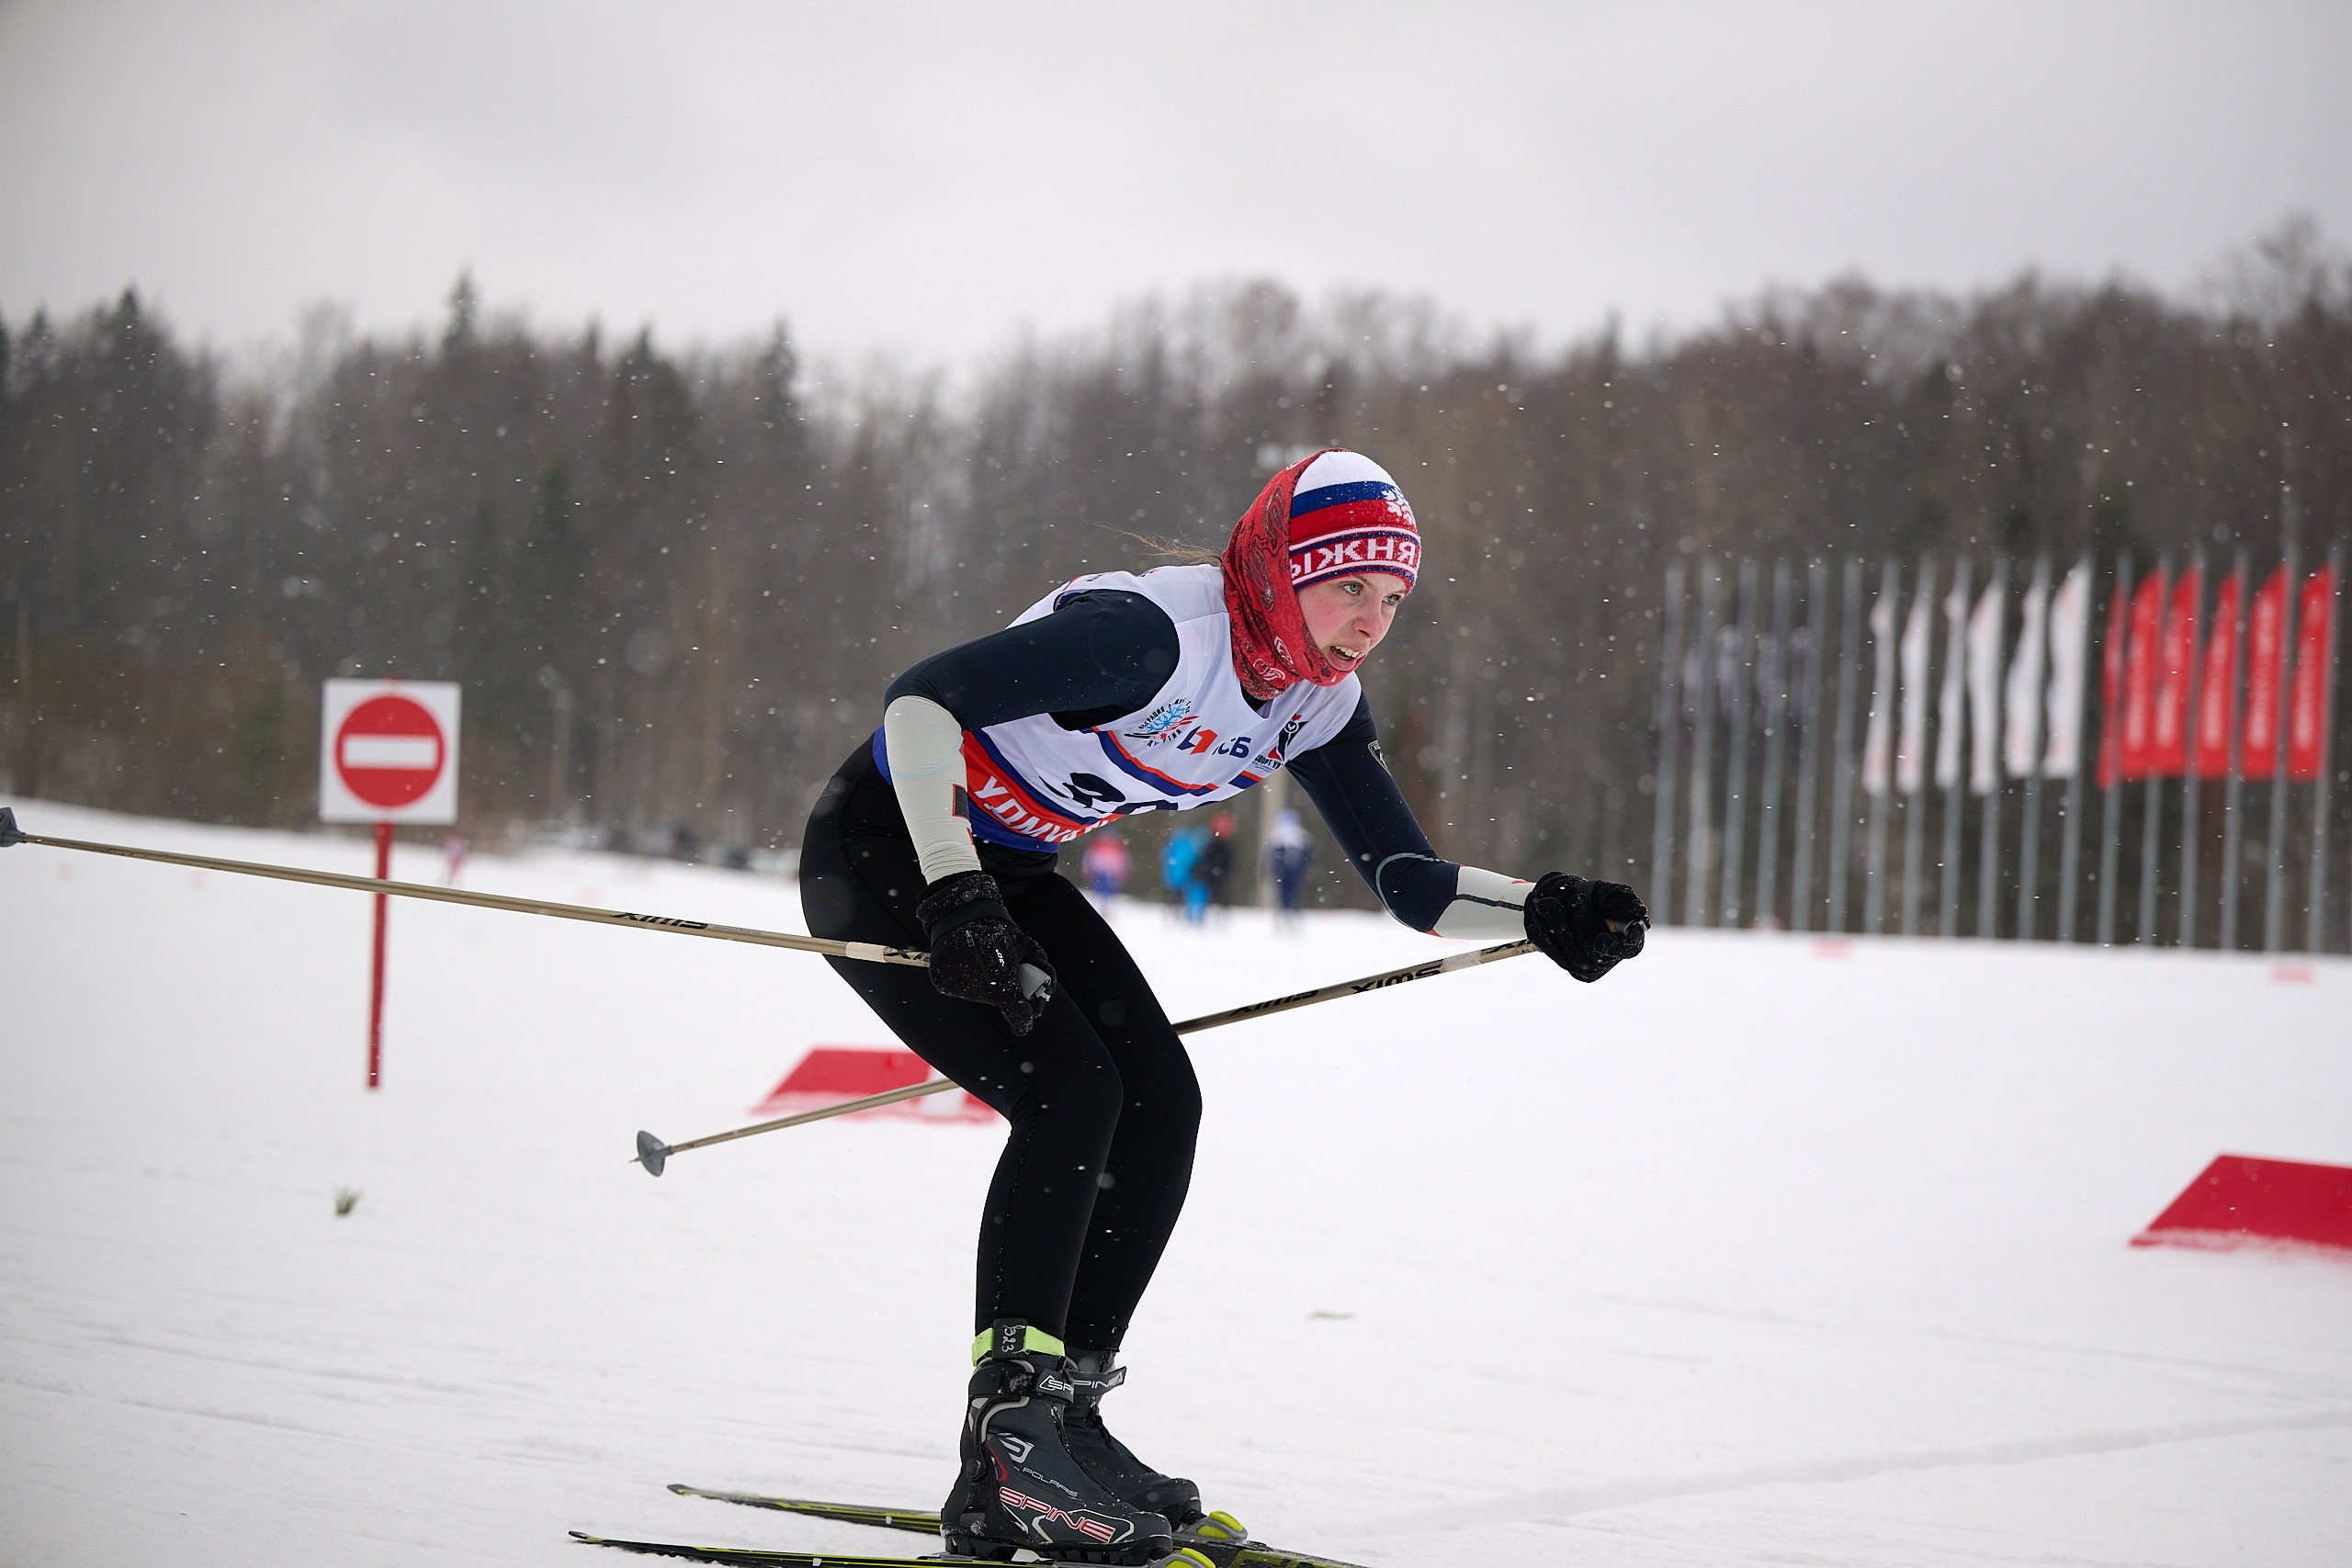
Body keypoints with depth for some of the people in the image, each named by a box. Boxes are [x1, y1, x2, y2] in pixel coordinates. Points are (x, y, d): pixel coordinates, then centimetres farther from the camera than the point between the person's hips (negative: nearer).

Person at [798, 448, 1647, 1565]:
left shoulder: (1312, 701, -5)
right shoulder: (1155, 635, -30)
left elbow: (1413, 885, -1)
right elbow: (920, 696, -33)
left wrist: (1543, 916, -19)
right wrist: (953, 895, -39)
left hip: (1006, 870, 8)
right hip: (884, 855, -8)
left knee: (1158, 1104, -3)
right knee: (1069, 1093, -21)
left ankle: (1055, 1421, 2)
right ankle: (1012, 1418, -16)